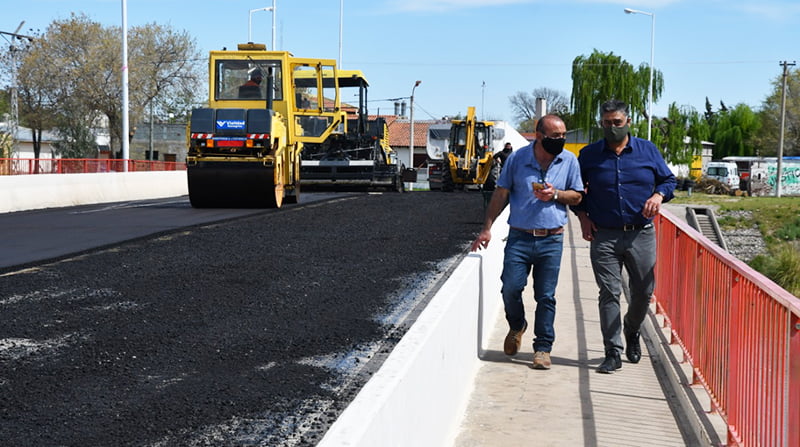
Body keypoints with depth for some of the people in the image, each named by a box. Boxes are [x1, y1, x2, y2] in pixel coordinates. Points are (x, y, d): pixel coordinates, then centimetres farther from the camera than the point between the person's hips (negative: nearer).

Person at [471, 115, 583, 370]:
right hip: (519, 237, 0)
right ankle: (516, 327, 25)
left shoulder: (569, 161, 4)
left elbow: (576, 196, 10)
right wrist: (487, 229, 3)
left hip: (552, 239, 0)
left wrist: (555, 194, -11)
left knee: (546, 296, 1)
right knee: (510, 288, -5)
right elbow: (501, 194, 6)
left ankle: (543, 348, 11)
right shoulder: (517, 158, 0)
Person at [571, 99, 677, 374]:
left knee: (643, 291, 7)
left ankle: (632, 332, 37)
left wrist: (659, 195, -7)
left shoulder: (648, 150, 7)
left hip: (641, 235, 1)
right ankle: (613, 353, -1)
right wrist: (583, 216, 1)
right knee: (609, 293, -5)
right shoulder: (589, 155, 6)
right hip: (604, 236, -1)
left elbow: (668, 180, 15)